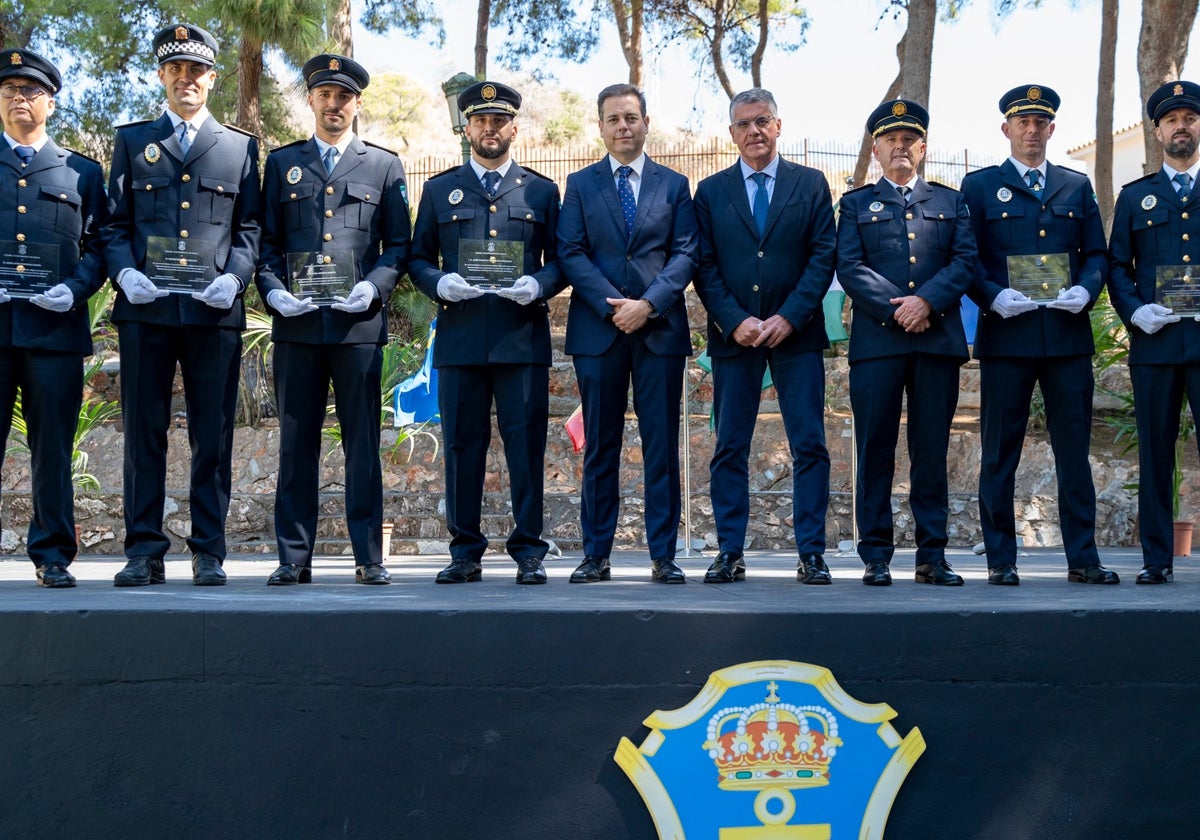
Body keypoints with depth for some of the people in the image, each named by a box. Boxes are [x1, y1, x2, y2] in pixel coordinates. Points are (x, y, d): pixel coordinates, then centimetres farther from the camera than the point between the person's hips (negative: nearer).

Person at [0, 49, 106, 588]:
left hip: (55, 327, 0)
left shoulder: (83, 173, 16)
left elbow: (97, 245, 11)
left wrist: (75, 289, -8)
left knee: (53, 448, 1)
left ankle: (52, 556, 9)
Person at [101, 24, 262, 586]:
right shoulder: (132, 140, 15)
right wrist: (124, 271, -7)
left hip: (215, 310, 0)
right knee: (143, 432, 1)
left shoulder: (241, 148, 14)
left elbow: (250, 227, 10)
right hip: (145, 309, 1)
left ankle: (208, 552, 8)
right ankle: (144, 551, 7)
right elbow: (114, 222, 11)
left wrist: (233, 277, -7)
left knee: (213, 436, 1)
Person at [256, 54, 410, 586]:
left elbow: (399, 244, 10)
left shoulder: (384, 166, 13)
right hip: (296, 323, 1)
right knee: (296, 442, 3)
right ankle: (294, 558, 8)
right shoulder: (282, 163, 15)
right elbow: (266, 241, 13)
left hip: (359, 323, -1)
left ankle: (369, 557, 7)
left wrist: (373, 286, -8)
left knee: (362, 442, 1)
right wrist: (274, 291, -4)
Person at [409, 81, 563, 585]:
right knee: (462, 447, 2)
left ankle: (528, 551, 7)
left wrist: (538, 285, -9)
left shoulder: (542, 191, 14)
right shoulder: (440, 190, 15)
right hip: (459, 339, 1)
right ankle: (465, 553, 11)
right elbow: (417, 259, 14)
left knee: (526, 445, -2)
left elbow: (560, 261, 12)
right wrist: (439, 283, -7)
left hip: (523, 336, 0)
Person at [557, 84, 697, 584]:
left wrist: (647, 304, -12)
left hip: (660, 329, 0)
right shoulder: (580, 185, 11)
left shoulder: (674, 185, 12)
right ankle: (596, 556, 10)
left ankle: (663, 557, 6)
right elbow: (571, 255, 1)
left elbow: (685, 255, 3)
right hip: (598, 331, 0)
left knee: (662, 447, 1)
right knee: (600, 448, 4)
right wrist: (613, 305, -12)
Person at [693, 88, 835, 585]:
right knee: (729, 448, 2)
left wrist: (789, 317, -10)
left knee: (809, 446, -2)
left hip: (796, 333, -1)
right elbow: (705, 266, 4)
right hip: (733, 335, 1)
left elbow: (823, 257, 1)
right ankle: (730, 554, 8)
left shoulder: (811, 185, 8)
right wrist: (735, 321, -9)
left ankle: (811, 554, 4)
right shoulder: (711, 191, 10)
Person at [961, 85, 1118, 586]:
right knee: (999, 452, 1)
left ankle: (1082, 558, 11)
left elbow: (1097, 254, 14)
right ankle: (1001, 560, 8)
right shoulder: (979, 187, 8)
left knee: (1074, 450, 4)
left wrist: (1085, 289, -6)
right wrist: (993, 296, -13)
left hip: (1069, 335, 2)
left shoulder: (1077, 187, 17)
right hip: (1006, 336, -2)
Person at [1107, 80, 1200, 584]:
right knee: (1155, 453, 4)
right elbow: (1116, 265, 11)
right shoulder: (1135, 197, 16)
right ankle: (1156, 559, 9)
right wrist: (1134, 311, -6)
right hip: (1155, 340, 1)